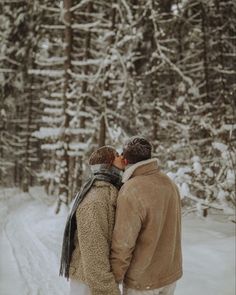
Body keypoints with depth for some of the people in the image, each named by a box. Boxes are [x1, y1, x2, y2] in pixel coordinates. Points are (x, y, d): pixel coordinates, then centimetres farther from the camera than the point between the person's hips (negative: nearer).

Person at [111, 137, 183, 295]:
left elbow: (123, 243, -21)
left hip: (143, 279, -6)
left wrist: (114, 278, -9)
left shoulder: (131, 192, -25)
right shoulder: (169, 183, -3)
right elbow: (169, 229, 0)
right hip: (171, 272, 6)